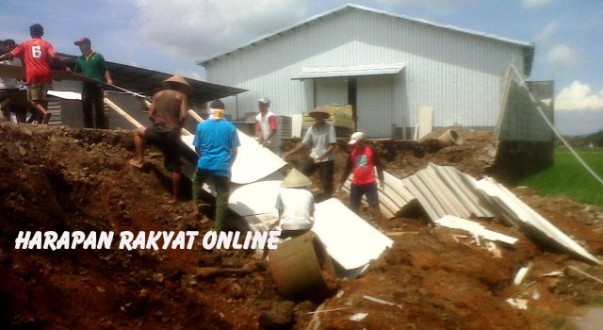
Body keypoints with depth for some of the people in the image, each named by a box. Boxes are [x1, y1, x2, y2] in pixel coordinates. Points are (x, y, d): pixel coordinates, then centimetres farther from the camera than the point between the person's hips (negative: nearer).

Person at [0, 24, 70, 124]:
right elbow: (53, 56, -7)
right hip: (45, 75, 1)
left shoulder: (25, 44, 12)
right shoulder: (47, 44, 10)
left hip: (32, 75, -1)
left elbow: (10, 55, 13)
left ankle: (45, 112, -22)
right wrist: (65, 67, -2)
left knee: (32, 99, 5)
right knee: (42, 100, 10)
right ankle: (40, 123, 7)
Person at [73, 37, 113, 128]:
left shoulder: (98, 56, 2)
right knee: (86, 110, 3)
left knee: (99, 110, -2)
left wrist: (108, 80, -17)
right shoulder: (79, 59, 14)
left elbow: (105, 70, -1)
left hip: (97, 87, -4)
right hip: (86, 87, 4)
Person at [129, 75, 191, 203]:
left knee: (138, 132, 34)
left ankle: (139, 160, 25)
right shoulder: (182, 96, 6)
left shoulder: (158, 94, 14)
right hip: (172, 134, -1)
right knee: (175, 167, 10)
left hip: (157, 131, 1)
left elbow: (150, 115, 9)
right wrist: (179, 128, 9)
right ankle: (174, 196, 12)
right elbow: (183, 116, -8)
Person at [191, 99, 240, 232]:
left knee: (196, 182, 35)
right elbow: (234, 150, 2)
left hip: (205, 165, 2)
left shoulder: (202, 126, 1)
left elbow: (197, 148, 9)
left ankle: (195, 207, 31)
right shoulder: (230, 127, -2)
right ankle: (219, 230, 10)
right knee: (222, 199, 6)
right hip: (223, 167, -1)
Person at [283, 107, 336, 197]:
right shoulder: (311, 129, 0)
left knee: (327, 183, 2)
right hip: (314, 158, 5)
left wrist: (322, 156, -29)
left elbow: (332, 146, -17)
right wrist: (289, 153, -5)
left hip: (327, 160, -5)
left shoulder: (330, 128, -14)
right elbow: (303, 144, 2)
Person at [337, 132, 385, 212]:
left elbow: (378, 165, 1)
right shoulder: (353, 152, 4)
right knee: (353, 207, 3)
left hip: (370, 183, -3)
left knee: (374, 205, -2)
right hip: (356, 184, 3)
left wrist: (381, 180, -2)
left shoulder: (371, 149, -4)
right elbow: (348, 168, 11)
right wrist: (341, 182, 10)